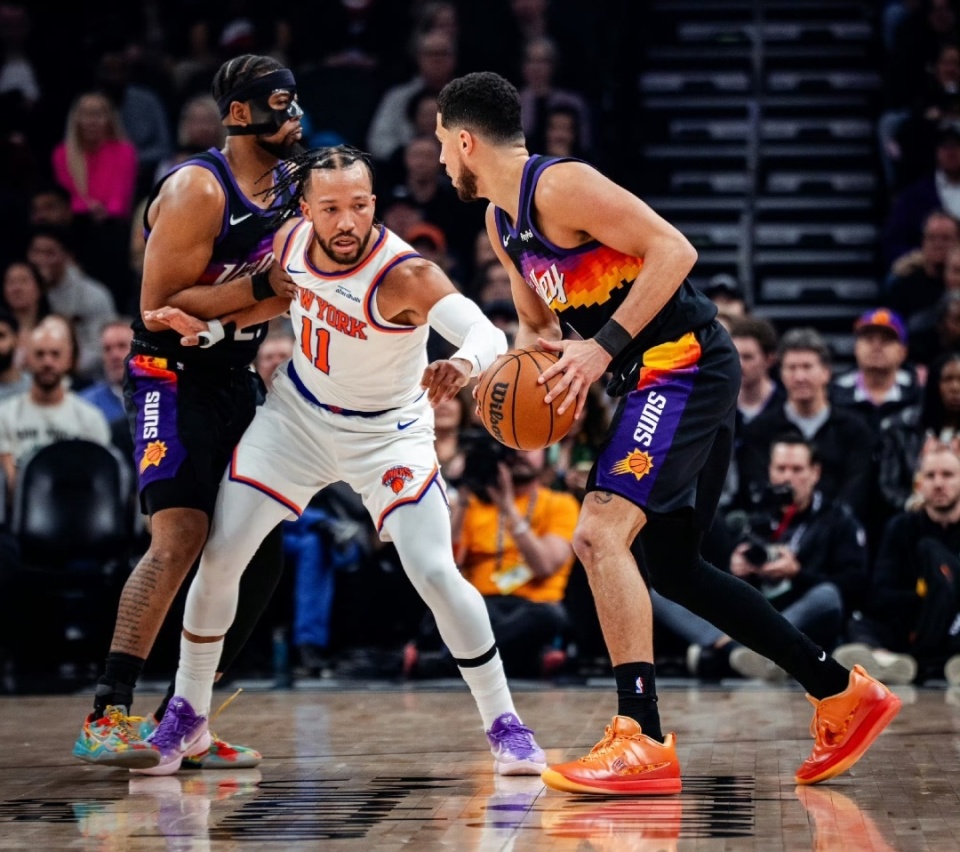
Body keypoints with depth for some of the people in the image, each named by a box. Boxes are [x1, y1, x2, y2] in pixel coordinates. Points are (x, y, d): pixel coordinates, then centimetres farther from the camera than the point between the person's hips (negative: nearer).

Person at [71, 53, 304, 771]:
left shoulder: (287, 188, 10)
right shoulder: (197, 189, -16)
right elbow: (159, 307, -20)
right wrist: (263, 286, -23)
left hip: (236, 380, 9)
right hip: (171, 375, -9)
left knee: (262, 553, 6)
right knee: (181, 537, -23)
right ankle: (107, 718, -22)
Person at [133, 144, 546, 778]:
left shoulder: (403, 273, -32)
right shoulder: (291, 240, -15)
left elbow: (487, 332, -48)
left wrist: (465, 363, -70)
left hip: (387, 433, -4)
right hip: (298, 412, 5)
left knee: (435, 572, -19)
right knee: (218, 559, 1)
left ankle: (504, 725, -3)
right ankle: (187, 715, 20)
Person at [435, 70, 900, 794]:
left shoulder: (561, 186, -15)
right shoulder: (502, 223, 15)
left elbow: (674, 250, -21)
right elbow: (538, 324, 28)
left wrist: (603, 347, -24)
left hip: (685, 364, -11)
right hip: (654, 381, 11)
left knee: (600, 535, -21)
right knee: (672, 567, 15)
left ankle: (644, 742, -21)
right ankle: (844, 694, 22)